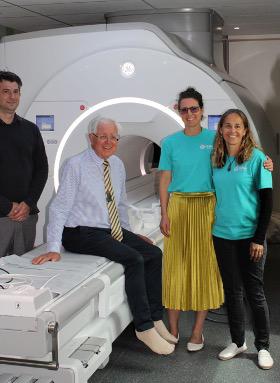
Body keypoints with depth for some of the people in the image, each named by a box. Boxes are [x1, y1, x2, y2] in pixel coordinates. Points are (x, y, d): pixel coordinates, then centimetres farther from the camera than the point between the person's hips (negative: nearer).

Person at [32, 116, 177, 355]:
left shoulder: (117, 166, 9)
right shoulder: (77, 166, -11)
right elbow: (60, 207, -14)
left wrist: (129, 234, 19)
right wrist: (54, 248, -21)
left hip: (113, 231, 7)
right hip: (81, 234, -7)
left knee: (154, 254, -10)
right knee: (134, 259, -26)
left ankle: (155, 320, -2)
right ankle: (144, 328, -17)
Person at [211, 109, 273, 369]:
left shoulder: (256, 157, -7)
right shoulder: (216, 160, 6)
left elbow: (267, 200, -8)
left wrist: (259, 238, -12)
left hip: (249, 236, -4)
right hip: (222, 235, 4)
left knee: (254, 292, 4)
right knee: (232, 290, 12)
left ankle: (263, 347, 18)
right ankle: (238, 342, 26)